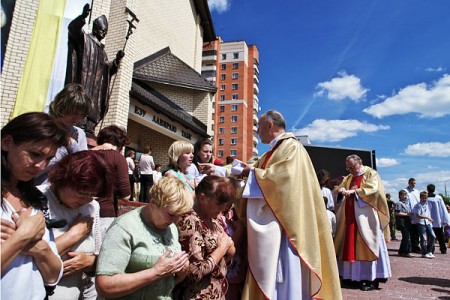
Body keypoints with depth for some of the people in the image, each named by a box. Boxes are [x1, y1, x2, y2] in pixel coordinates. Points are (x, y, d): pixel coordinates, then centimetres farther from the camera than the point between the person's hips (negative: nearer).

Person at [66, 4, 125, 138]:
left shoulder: (102, 51, 26)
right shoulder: (85, 39, 8)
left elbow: (108, 70, 24)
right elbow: (73, 28, -12)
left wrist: (116, 60, 8)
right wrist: (82, 17, -29)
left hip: (96, 87, 7)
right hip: (85, 82, -7)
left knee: (94, 109, 0)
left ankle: (89, 130, 0)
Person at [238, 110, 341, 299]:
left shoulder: (292, 147, -8)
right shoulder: (271, 153, 19)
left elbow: (281, 177, -22)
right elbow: (260, 174, 21)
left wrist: (253, 172, -8)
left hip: (283, 223, -9)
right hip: (268, 224, 9)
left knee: (285, 273, -2)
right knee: (268, 273, 12)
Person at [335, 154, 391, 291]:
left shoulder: (371, 174, -1)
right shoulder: (349, 177, 18)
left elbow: (373, 189, -17)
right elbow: (339, 188, 11)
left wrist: (353, 191, -22)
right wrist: (341, 190, -11)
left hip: (365, 218, -6)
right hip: (350, 218, 6)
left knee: (366, 247, -4)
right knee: (350, 246, 5)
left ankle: (372, 279, 2)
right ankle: (353, 275, 12)